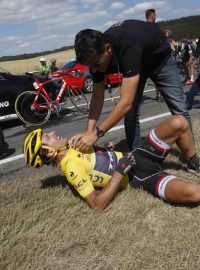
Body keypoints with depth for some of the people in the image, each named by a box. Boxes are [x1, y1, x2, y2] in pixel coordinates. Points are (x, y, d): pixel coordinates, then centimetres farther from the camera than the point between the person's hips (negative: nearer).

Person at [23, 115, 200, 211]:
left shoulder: (71, 146, 7)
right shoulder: (71, 167, -18)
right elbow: (97, 204, -24)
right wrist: (119, 172, -25)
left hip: (135, 156, 8)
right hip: (139, 178, -8)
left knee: (178, 122, -9)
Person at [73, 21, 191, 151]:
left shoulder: (128, 46, -46)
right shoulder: (96, 53, -26)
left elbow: (126, 102, -49)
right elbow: (97, 97, -17)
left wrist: (96, 133, -48)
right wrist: (89, 131, -29)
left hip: (160, 59, -4)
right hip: (135, 63, 5)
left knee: (180, 112, -2)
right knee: (131, 115, -8)